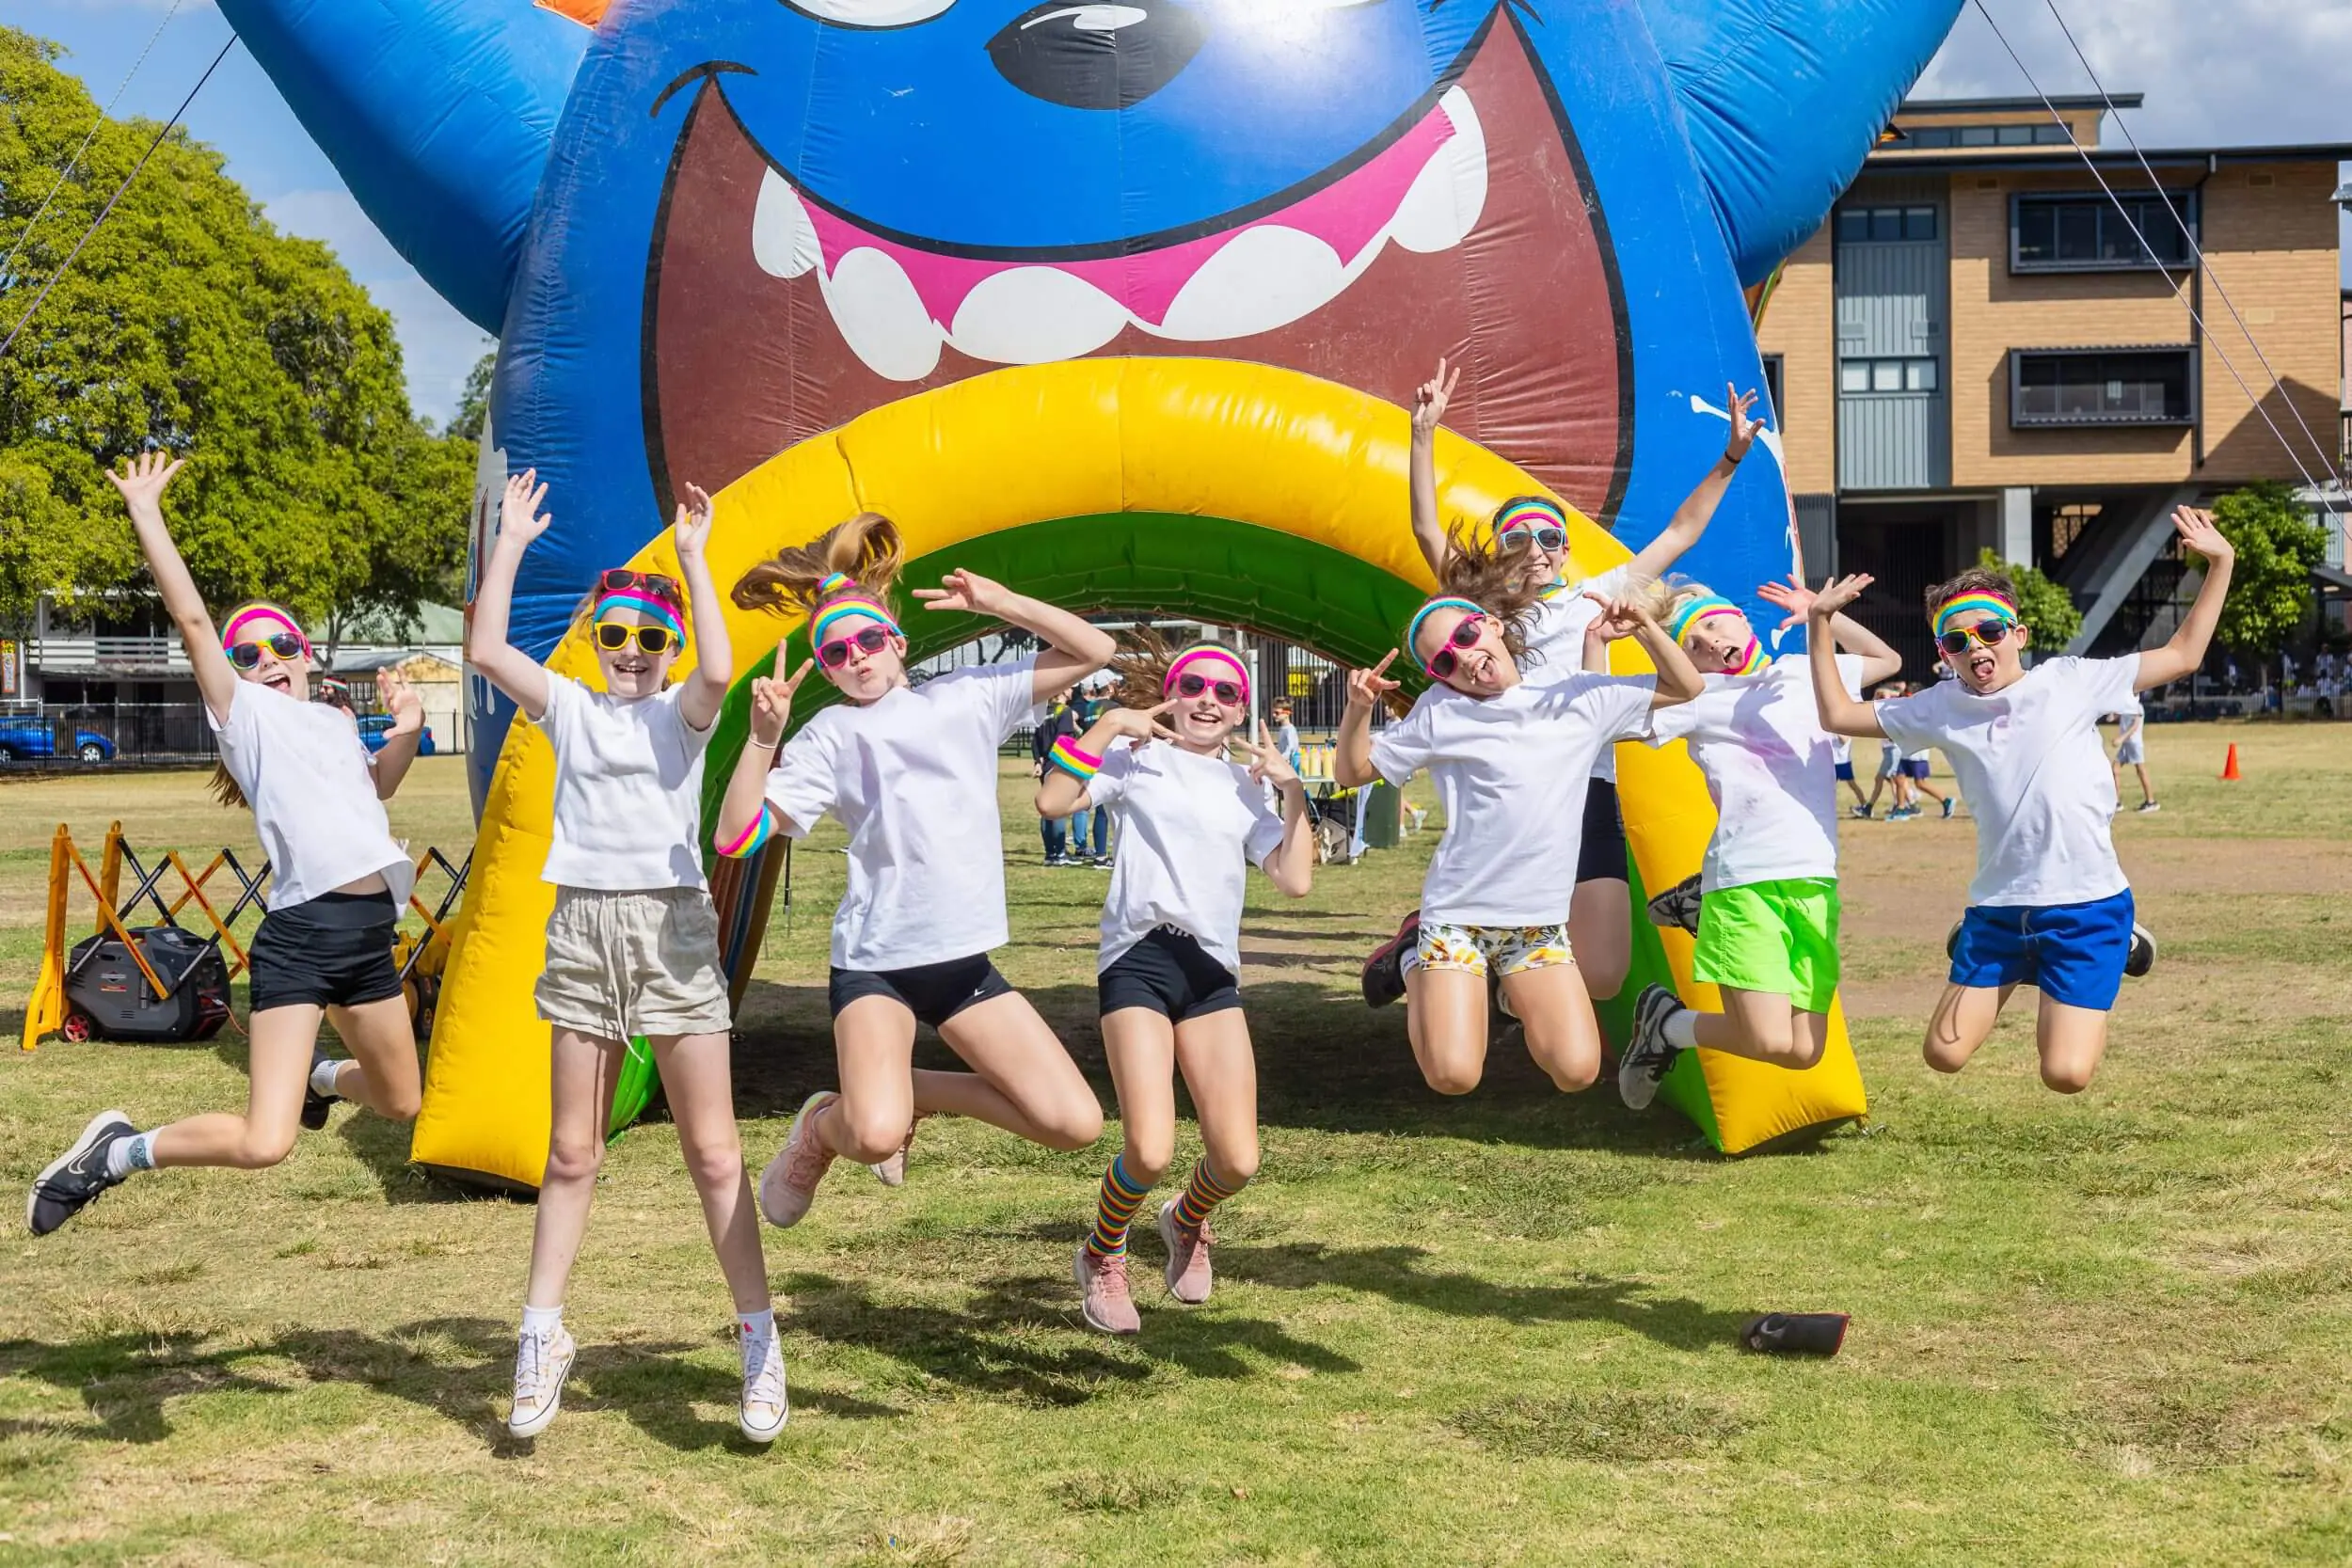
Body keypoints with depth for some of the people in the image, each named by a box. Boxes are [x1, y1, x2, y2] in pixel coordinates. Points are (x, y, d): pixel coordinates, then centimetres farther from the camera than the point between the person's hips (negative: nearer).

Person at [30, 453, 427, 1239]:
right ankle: (118, 1149, 8)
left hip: (370, 934, 7)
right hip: (299, 937, -7)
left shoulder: (336, 721, 18)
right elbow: (190, 618, -11)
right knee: (261, 1145, -15)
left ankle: (318, 1075, 55)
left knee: (398, 1102, 24)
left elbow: (375, 786, 38)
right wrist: (145, 515, -12)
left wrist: (406, 732, 19)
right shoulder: (245, 713, 1)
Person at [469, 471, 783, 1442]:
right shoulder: (570, 709, 10)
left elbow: (718, 670, -20)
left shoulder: (681, 712, 3)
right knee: (572, 1153, 9)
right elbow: (485, 652, -2)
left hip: (672, 925, -3)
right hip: (584, 930, 3)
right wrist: (510, 545, 0)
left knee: (713, 1153, -2)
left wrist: (691, 555, -16)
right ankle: (542, 1336, 19)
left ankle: (759, 1340, 6)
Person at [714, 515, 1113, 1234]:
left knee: (1076, 1124, -5)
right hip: (876, 961, -4)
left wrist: (998, 603, -3)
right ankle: (821, 1126, 10)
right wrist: (763, 738, -16)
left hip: (965, 961, 4)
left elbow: (1093, 650, 6)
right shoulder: (830, 736, 1)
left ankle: (918, 1092, 18)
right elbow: (737, 835, -7)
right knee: (876, 1136, -29)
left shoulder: (968, 696, 9)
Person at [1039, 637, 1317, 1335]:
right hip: (1140, 957, -4)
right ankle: (1101, 1256, 14)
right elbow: (1053, 801, -10)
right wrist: (1108, 724, -8)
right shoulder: (1138, 756, 6)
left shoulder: (1246, 786, 17)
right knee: (1150, 1151, -18)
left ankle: (1188, 1222, 33)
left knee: (1238, 1160, -5)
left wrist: (1291, 788, 6)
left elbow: (1295, 881, 6)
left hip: (1213, 970, 4)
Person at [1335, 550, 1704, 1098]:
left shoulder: (1583, 699, 2)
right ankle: (1421, 972, 18)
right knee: (1453, 1076, -14)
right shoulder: (1440, 713, -4)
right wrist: (1359, 709, -18)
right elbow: (1352, 772, 1)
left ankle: (1518, 997, 22)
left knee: (1578, 1072, -11)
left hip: (1541, 925, 2)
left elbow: (1683, 688, 12)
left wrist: (1645, 628, -6)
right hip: (1459, 915, -2)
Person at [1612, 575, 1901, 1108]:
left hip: (1815, 883, 5)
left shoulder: (1804, 675, 19)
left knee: (1804, 1053, 2)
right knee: (1769, 1041, -18)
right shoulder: (1695, 697, 6)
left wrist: (1824, 615, 21)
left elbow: (1886, 660, 34)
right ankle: (1663, 1021, 14)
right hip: (1744, 882, -5)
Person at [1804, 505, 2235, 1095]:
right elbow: (1838, 715, 12)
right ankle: (2016, 973, 31)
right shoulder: (1943, 708, 5)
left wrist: (2220, 564, -1)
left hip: (2086, 905, -3)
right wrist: (1819, 623, 5)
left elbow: (2182, 655, 5)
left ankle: (2114, 950, 18)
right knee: (1944, 1054, 3)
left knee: (2066, 1074, -9)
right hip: (1998, 908, 3)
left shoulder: (2071, 682, -1)